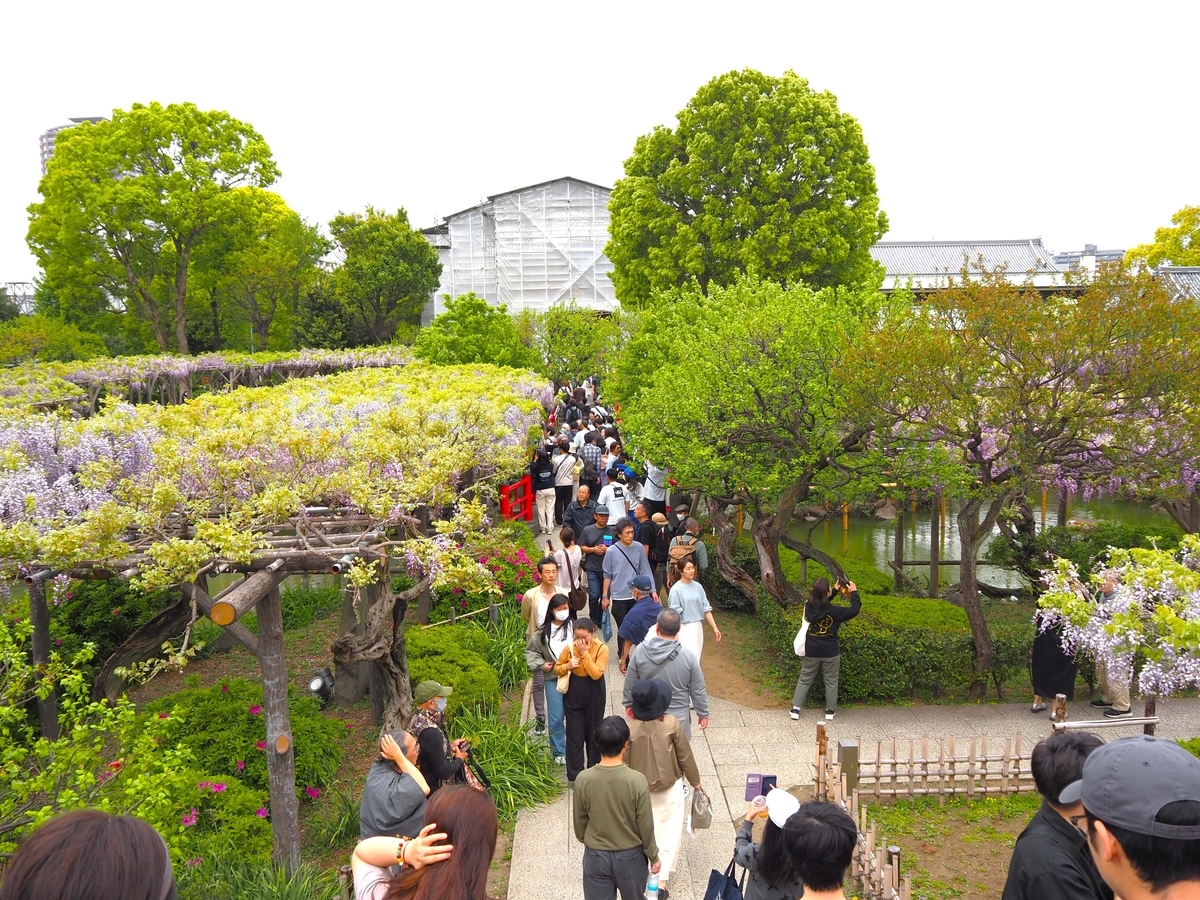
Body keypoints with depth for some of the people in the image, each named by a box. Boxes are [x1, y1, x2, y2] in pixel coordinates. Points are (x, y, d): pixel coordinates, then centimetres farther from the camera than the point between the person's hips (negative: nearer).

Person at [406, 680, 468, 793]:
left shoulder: (417, 717, -4)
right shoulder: (430, 732, -32)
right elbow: (442, 771, -26)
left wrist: (450, 745, 6)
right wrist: (459, 760, -9)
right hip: (434, 791, -9)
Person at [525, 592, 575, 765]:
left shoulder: (575, 627, -7)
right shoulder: (544, 631, 2)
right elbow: (530, 650, 11)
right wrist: (541, 665, -1)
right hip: (553, 678, 1)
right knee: (556, 718, 4)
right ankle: (559, 752, 19)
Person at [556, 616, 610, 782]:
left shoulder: (602, 648, -14)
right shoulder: (570, 647, -9)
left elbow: (596, 674, -23)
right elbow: (557, 669, 2)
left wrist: (585, 653, -25)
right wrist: (567, 666, -19)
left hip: (594, 696, -1)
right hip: (573, 695, 1)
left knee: (593, 733, 15)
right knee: (575, 734, 4)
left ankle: (594, 770, 33)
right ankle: (575, 774, 14)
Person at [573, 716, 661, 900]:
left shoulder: (583, 779, -19)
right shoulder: (637, 781, -24)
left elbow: (579, 821, -4)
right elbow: (646, 825, -13)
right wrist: (653, 856, 3)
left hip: (595, 856, 1)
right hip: (630, 856, -1)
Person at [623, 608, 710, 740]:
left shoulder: (640, 651, -15)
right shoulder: (687, 655, -18)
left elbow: (630, 683, -3)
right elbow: (698, 691, -8)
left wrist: (629, 703, 14)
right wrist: (703, 713, 7)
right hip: (678, 716, -1)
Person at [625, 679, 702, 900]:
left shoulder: (630, 729, -21)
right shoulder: (671, 724, -21)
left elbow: (624, 763, -9)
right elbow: (685, 756, -9)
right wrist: (695, 780, 8)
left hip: (640, 789, 2)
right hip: (670, 787, -1)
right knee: (669, 831, 11)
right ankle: (662, 880, 10)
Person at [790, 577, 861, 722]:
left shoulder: (808, 606, -10)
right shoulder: (833, 611, -23)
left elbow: (821, 602, 13)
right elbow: (854, 610, -11)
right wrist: (854, 592, 0)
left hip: (811, 651, 3)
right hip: (830, 652, -3)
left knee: (804, 680, 15)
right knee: (831, 681, 16)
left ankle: (796, 709, 14)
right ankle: (830, 711, 25)